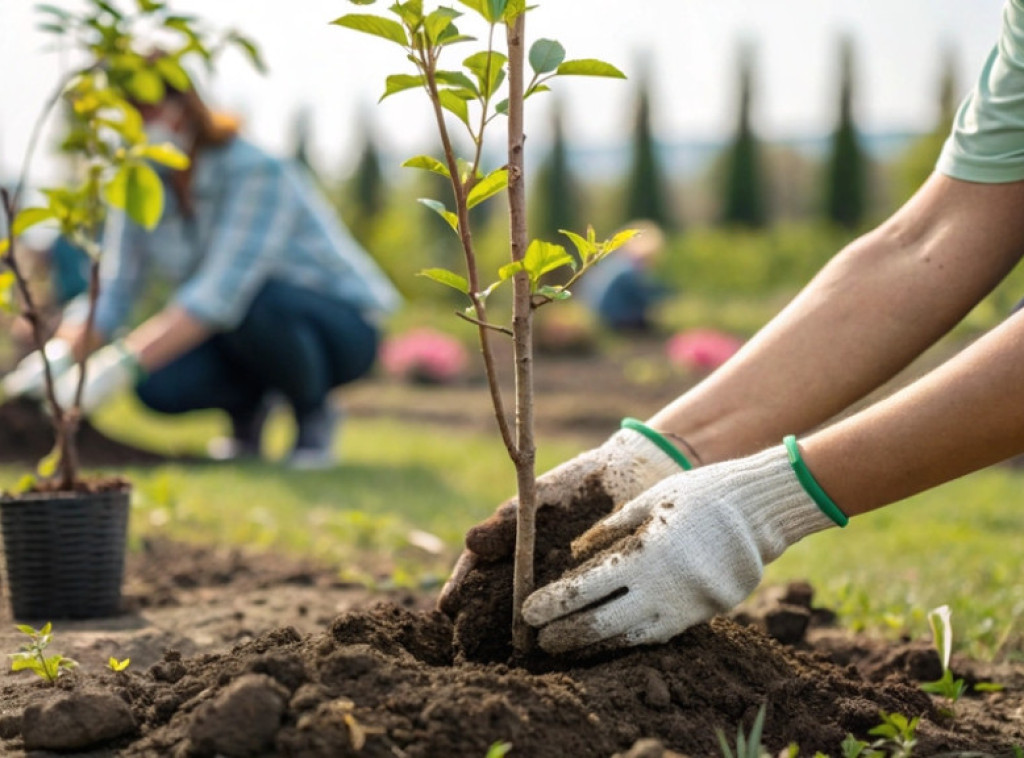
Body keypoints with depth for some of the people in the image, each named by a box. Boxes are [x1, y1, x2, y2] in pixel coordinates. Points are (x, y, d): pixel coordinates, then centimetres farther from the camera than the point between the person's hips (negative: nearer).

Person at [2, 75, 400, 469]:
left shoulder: (256, 173, -26)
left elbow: (222, 291, -37)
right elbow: (111, 293, -10)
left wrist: (120, 365, -45)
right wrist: (56, 357, -31)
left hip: (340, 327, -5)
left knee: (254, 301, -38)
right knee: (161, 385, -25)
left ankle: (314, 414, -10)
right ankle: (246, 406, 8)